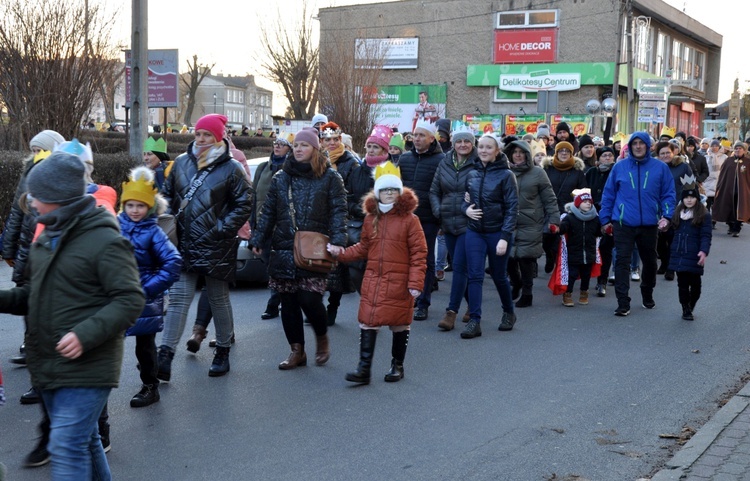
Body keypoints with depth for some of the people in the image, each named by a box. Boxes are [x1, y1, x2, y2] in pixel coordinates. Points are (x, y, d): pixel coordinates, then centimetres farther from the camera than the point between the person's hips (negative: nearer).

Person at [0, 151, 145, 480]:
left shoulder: (105, 241, -14)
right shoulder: (46, 239, 12)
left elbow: (130, 300, -18)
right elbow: (34, 294, 21)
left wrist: (86, 335, -27)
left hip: (85, 367, -8)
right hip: (49, 366, 8)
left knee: (67, 448, -11)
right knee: (84, 442, 19)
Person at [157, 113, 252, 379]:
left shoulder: (231, 168, -5)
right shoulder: (182, 162, 8)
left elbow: (244, 205, -4)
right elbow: (167, 194, 18)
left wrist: (222, 229, -12)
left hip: (216, 247, -3)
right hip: (185, 245, 3)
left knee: (219, 299, 10)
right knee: (178, 298, -3)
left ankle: (223, 352, 26)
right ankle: (164, 357, -7)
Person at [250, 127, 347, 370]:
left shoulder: (329, 177, 2)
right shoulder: (280, 178, 13)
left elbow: (338, 212, -3)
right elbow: (268, 212, 14)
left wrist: (337, 241, -16)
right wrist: (258, 239, 6)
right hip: (283, 250, 4)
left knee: (310, 299, -11)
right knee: (288, 303, 6)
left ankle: (322, 338, 18)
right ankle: (297, 351, 18)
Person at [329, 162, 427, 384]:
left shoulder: (409, 219, -7)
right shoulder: (371, 219, 9)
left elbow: (419, 253, -8)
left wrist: (415, 281, -14)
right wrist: (342, 253, 3)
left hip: (399, 282, -4)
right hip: (373, 280, 4)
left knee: (399, 324, 9)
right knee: (367, 322, 0)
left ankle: (397, 366, 26)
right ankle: (364, 368, 4)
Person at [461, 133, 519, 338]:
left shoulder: (506, 175, -8)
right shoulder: (473, 174, 5)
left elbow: (512, 208, -11)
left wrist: (505, 237, -17)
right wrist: (466, 208, -5)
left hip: (497, 233, -3)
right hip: (474, 232, 3)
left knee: (499, 276, 10)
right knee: (474, 276, -4)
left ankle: (509, 313, 33)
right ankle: (474, 321, -3)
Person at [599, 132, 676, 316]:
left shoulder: (660, 168, 1)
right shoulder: (619, 167, 1)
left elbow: (668, 194, 2)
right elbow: (608, 194, 5)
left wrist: (667, 216, -11)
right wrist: (605, 219, 4)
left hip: (649, 224, 1)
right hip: (623, 224, -1)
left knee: (650, 261, 16)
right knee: (622, 262, -7)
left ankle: (647, 295, 38)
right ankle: (623, 303, -5)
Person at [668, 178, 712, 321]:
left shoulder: (704, 215, -6)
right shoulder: (678, 213, 12)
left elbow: (706, 236, -12)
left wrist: (704, 251, -24)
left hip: (694, 256, -4)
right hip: (678, 255, 4)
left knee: (695, 284, 6)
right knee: (682, 284, 4)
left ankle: (690, 308, 24)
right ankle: (686, 310, 12)